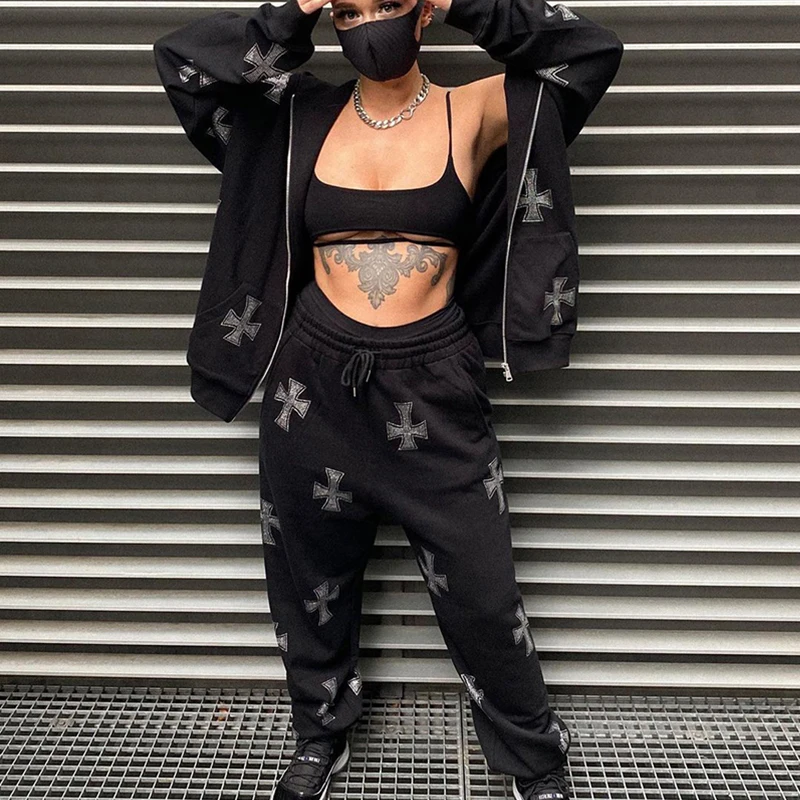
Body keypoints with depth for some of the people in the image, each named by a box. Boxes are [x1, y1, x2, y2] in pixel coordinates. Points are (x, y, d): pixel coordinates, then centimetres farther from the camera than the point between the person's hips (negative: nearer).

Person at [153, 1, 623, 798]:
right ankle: (321, 734, 44)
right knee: (311, 577, 17)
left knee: (478, 588, 6)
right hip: (314, 382, 3)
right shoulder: (305, 117, 6)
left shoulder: (470, 114, 1)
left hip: (433, 387, -2)